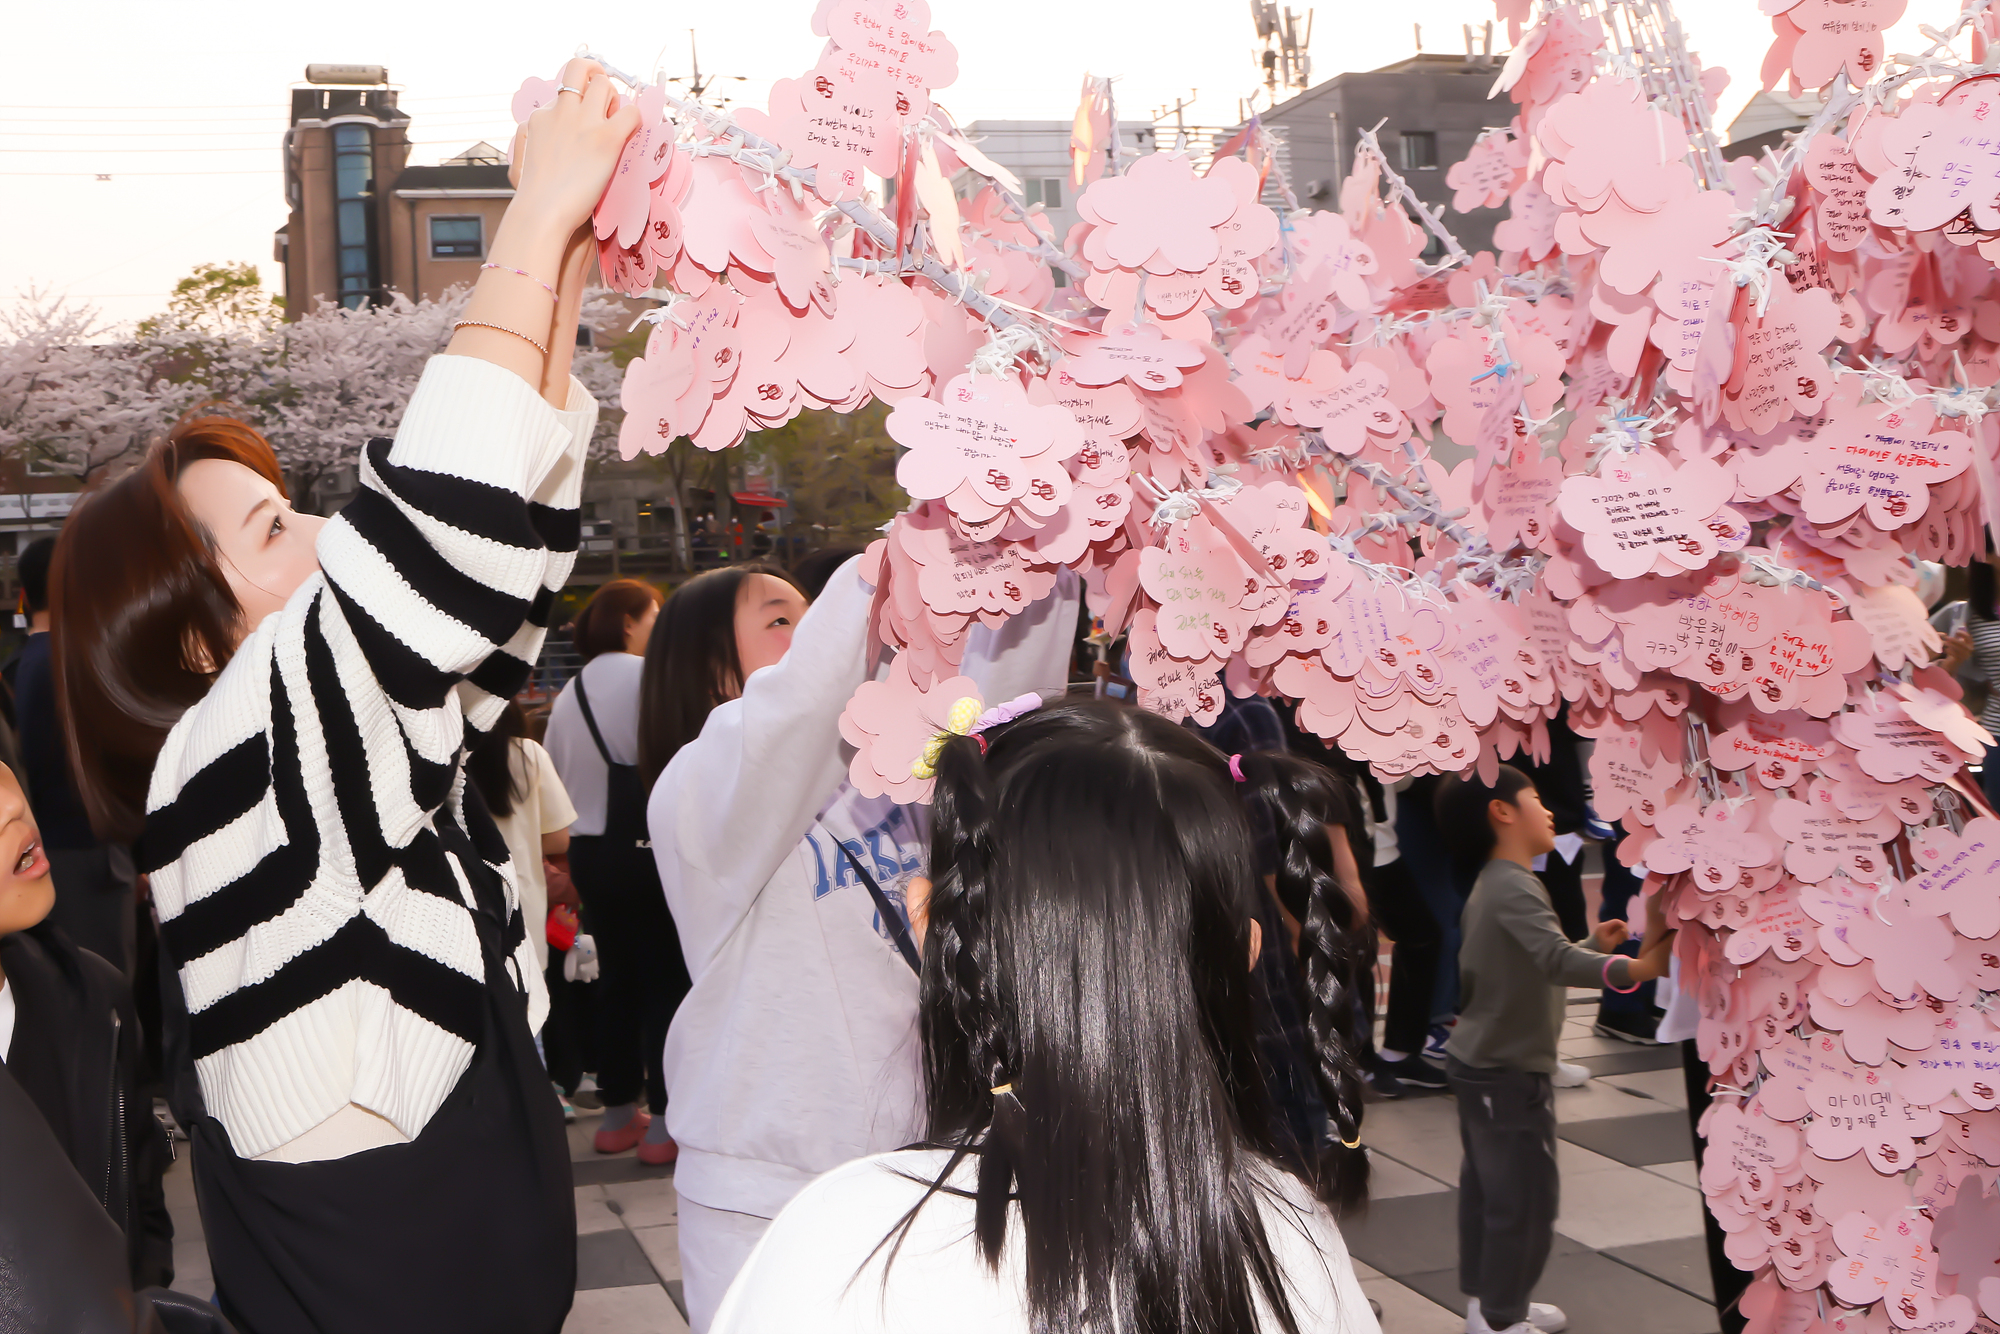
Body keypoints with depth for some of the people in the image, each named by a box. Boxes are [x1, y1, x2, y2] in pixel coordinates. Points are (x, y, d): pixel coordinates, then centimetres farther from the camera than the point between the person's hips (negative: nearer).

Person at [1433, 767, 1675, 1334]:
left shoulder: (1492, 885, 10)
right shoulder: (1514, 889, -23)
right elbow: (1556, 962, -39)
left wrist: (1595, 946, 12)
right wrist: (1634, 967, -47)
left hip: (1477, 1061, 11)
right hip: (1510, 1073, -11)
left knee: (1486, 1186, 19)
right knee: (1526, 1198, -1)